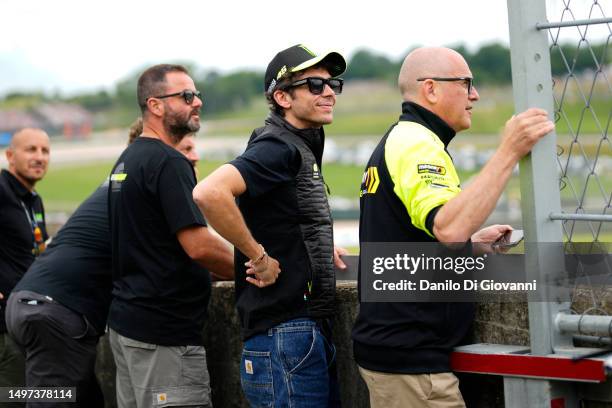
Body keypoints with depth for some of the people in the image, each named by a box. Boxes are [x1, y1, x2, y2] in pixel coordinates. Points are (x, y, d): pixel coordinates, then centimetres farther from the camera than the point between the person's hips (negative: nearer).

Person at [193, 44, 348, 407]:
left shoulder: (304, 147, 16)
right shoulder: (278, 148, -14)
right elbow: (208, 193, -30)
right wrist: (259, 256, -21)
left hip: (313, 328, 10)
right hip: (285, 333, -10)